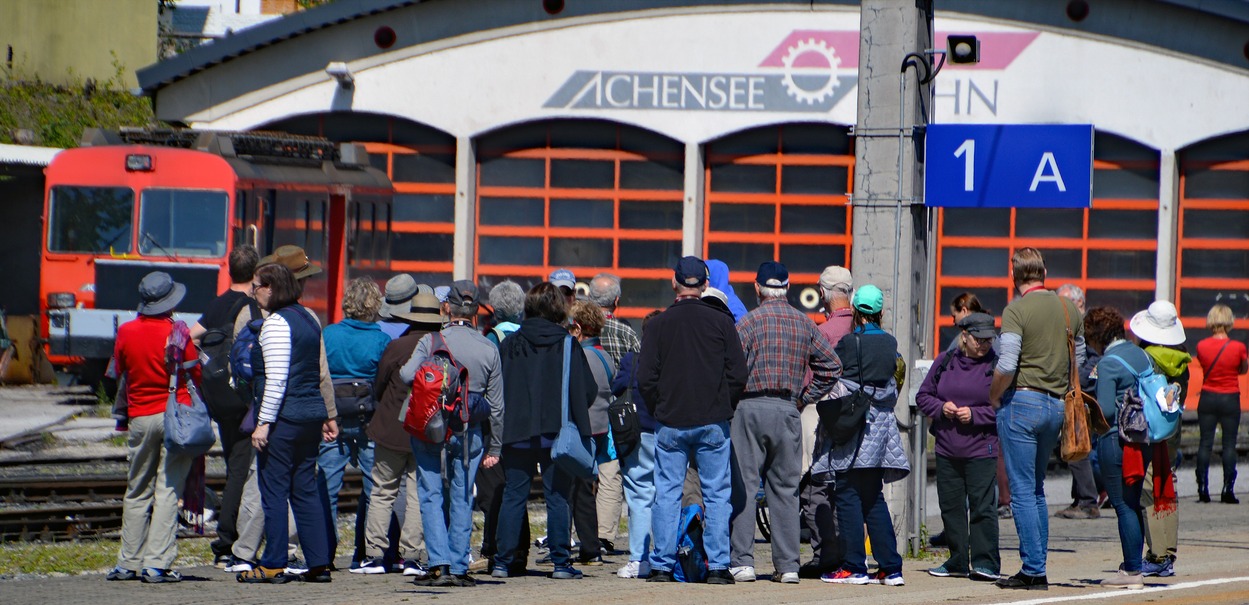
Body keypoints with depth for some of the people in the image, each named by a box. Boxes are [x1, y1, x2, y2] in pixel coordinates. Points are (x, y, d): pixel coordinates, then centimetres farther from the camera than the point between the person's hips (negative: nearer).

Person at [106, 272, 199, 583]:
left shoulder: (126, 332, 0)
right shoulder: (178, 333, -11)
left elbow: (120, 372, 11)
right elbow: (197, 374, -2)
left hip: (140, 417, 3)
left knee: (137, 492, 14)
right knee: (167, 491, -2)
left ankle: (129, 562, 16)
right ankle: (157, 563, -8)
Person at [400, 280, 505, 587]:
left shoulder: (431, 342, -7)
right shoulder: (489, 349, 2)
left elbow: (407, 375, -19)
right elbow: (496, 405, 5)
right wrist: (494, 447, 13)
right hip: (469, 432, 2)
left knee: (431, 496, 4)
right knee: (462, 499, 8)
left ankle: (439, 564, -7)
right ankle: (459, 568, 7)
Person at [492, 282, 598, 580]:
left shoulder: (510, 345, 2)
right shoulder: (567, 345, -4)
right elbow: (589, 390, -3)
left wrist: (501, 427, 17)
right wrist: (574, 414, 14)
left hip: (517, 433, 2)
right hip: (557, 432, -2)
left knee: (513, 497, 7)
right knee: (558, 498, 3)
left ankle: (503, 562, 7)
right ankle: (561, 562, 2)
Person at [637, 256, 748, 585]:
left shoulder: (660, 324, -1)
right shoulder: (720, 322, -1)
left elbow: (645, 377, -3)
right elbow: (738, 373, -2)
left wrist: (659, 411, 10)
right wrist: (723, 408, 10)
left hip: (670, 422, 0)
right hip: (713, 422, 0)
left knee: (667, 495, 5)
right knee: (717, 495, 4)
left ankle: (662, 566, 2)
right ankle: (718, 566, 0)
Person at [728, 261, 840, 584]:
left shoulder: (750, 321, -5)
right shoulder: (805, 324, 9)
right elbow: (831, 366, 10)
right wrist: (804, 398, 13)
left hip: (750, 407, -4)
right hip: (788, 410, 4)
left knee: (743, 485, -1)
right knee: (786, 488, 8)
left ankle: (741, 561, -6)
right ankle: (787, 565, 6)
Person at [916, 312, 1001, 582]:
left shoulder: (997, 366, -4)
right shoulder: (944, 362, 8)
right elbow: (923, 396, 14)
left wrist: (975, 415, -14)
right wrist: (940, 407, -5)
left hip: (982, 450, -5)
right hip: (947, 449, 5)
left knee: (982, 507, -9)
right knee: (951, 506, 9)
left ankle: (985, 562, -6)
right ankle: (958, 562, 19)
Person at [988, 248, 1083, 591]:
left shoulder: (1016, 310, -12)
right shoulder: (1069, 309, 9)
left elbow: (1006, 366, -19)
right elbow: (1079, 360, 14)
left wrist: (994, 397, -3)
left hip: (1022, 400, -7)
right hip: (1057, 405, 7)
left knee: (1022, 491, -3)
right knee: (1036, 489, 16)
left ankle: (1033, 571, -7)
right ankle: (1037, 568, 16)